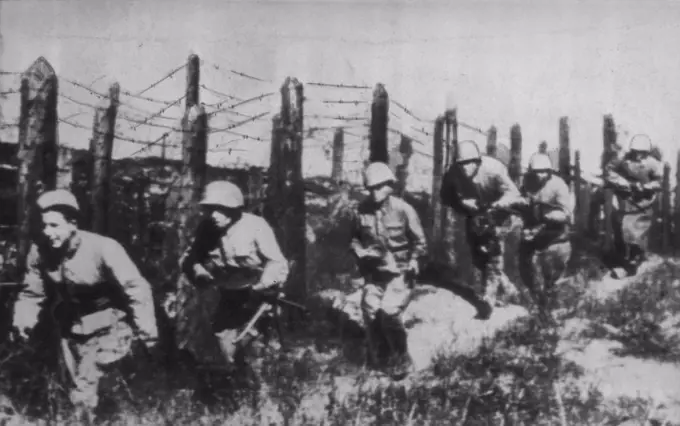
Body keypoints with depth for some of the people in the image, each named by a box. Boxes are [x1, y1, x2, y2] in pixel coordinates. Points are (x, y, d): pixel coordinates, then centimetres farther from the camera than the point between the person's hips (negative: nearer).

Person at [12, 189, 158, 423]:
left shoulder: (103, 248, -29)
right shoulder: (40, 251, -15)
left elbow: (136, 288, -24)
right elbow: (33, 293, 1)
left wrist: (147, 332, -26)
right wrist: (23, 320, -13)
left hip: (109, 329, -5)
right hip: (71, 331, 5)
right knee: (80, 387, 20)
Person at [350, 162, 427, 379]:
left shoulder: (403, 210, -9)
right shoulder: (361, 210, -1)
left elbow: (420, 242, 0)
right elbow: (355, 238, 15)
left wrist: (412, 263, -13)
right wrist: (360, 251, -4)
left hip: (399, 273, -3)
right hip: (374, 273, 3)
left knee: (388, 311, -22)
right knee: (370, 311, -15)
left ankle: (401, 360, 0)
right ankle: (378, 362, 6)